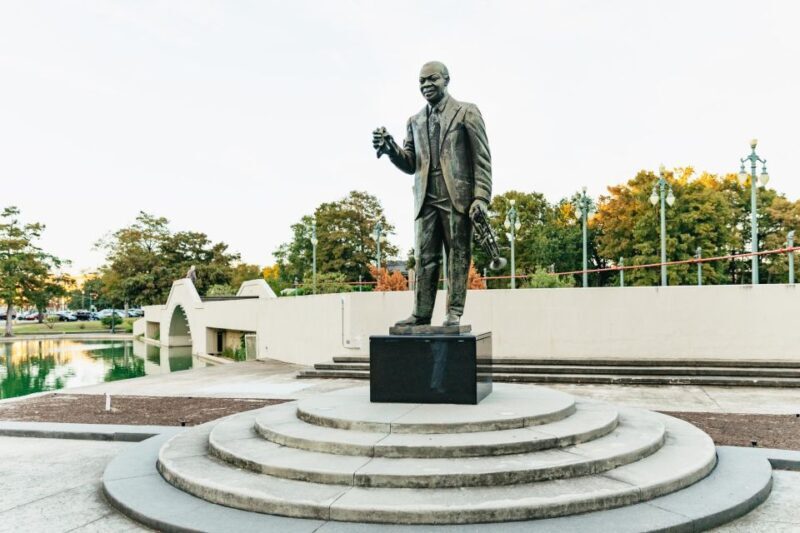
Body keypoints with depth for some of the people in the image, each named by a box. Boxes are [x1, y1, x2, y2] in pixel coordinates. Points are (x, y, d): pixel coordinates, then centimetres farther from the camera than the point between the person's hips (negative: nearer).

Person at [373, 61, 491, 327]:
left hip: (457, 196, -4)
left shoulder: (467, 112, 5)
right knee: (425, 257, 2)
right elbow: (410, 165, 16)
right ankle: (421, 314, 4)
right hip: (426, 198, 4)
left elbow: (482, 158, -1)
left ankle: (454, 313, 3)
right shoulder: (415, 121, 18)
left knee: (458, 255, -1)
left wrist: (481, 196, -11)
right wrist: (390, 148, -4)